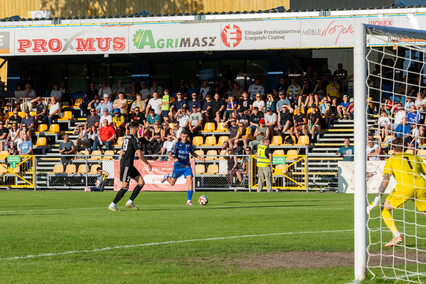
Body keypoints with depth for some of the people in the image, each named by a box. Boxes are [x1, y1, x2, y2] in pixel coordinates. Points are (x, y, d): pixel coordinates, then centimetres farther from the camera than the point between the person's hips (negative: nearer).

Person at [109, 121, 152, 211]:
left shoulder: (126, 138, 15)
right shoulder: (134, 139, -12)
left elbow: (121, 152, 20)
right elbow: (139, 154, -14)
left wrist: (120, 167, 24)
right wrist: (147, 163, -3)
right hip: (127, 165, -9)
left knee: (141, 182, 7)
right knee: (125, 187, -6)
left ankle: (130, 202, 9)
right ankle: (112, 205, -2)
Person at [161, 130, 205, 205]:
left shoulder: (189, 145, -2)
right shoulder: (177, 144, -14)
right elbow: (169, 155, -18)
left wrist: (200, 157, 8)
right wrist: (174, 159, -39)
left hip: (186, 166, 2)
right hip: (178, 166, -2)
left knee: (190, 181, -16)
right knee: (172, 183, 12)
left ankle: (189, 201, -12)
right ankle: (166, 177, 49)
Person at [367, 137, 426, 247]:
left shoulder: (391, 160, 17)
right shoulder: (415, 158, 27)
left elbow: (385, 180, 5)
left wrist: (377, 199, 2)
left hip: (405, 186, -4)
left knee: (384, 209, 12)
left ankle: (397, 236, -4)